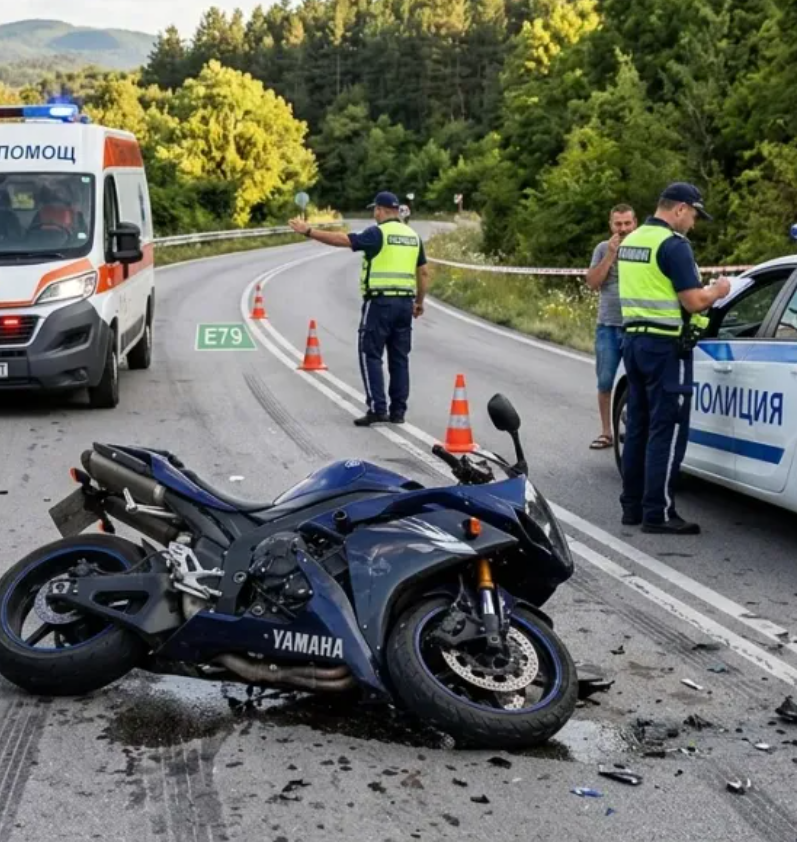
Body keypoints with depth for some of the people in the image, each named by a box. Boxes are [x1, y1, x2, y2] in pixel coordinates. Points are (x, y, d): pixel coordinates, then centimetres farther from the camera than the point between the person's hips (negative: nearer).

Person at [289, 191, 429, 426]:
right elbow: (424, 273, 14)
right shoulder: (413, 236, 13)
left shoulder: (378, 233, -8)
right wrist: (419, 302, 23)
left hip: (380, 301, -6)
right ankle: (398, 411, 11)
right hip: (405, 302, 6)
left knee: (371, 355, -1)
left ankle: (377, 409, -8)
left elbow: (343, 240, -14)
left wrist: (309, 231, -10)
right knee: (399, 358, 10)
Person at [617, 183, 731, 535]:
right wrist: (717, 291, 1)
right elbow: (694, 302, -19)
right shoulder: (673, 244, -15)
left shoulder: (630, 241, 13)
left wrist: (700, 292, 22)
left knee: (637, 427, 13)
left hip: (633, 338, 9)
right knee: (667, 432, -4)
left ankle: (632, 505, 18)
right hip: (665, 346, -9)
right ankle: (657, 513, -3)